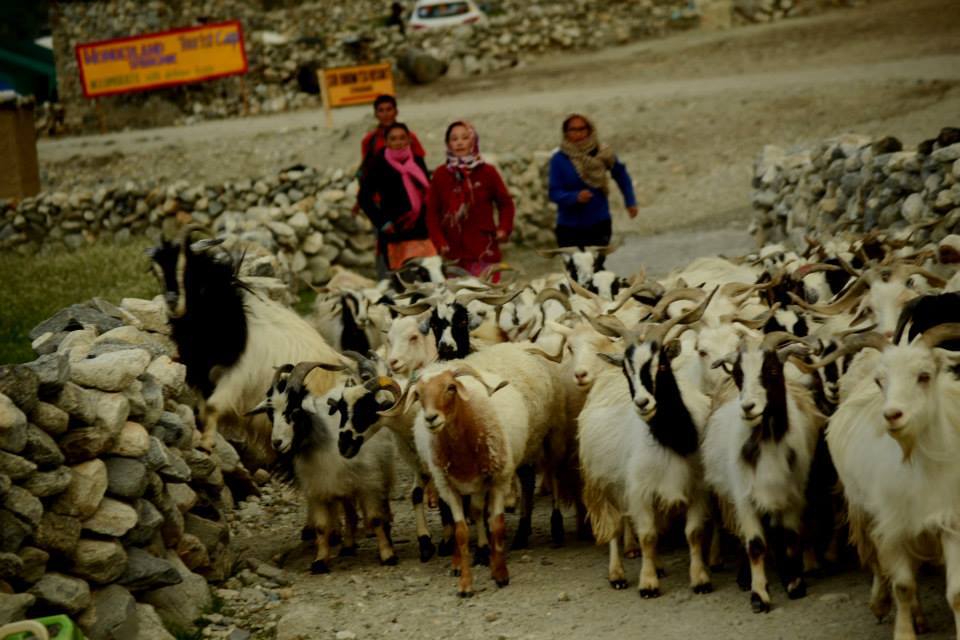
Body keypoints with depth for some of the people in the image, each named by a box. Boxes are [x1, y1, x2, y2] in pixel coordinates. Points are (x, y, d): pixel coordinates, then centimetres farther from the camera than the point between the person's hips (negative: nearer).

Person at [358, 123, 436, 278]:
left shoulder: (417, 161, 11)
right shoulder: (379, 164, -2)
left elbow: (427, 192, 18)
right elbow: (364, 197, 0)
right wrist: (382, 222, -7)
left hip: (421, 230, 4)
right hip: (395, 234, -4)